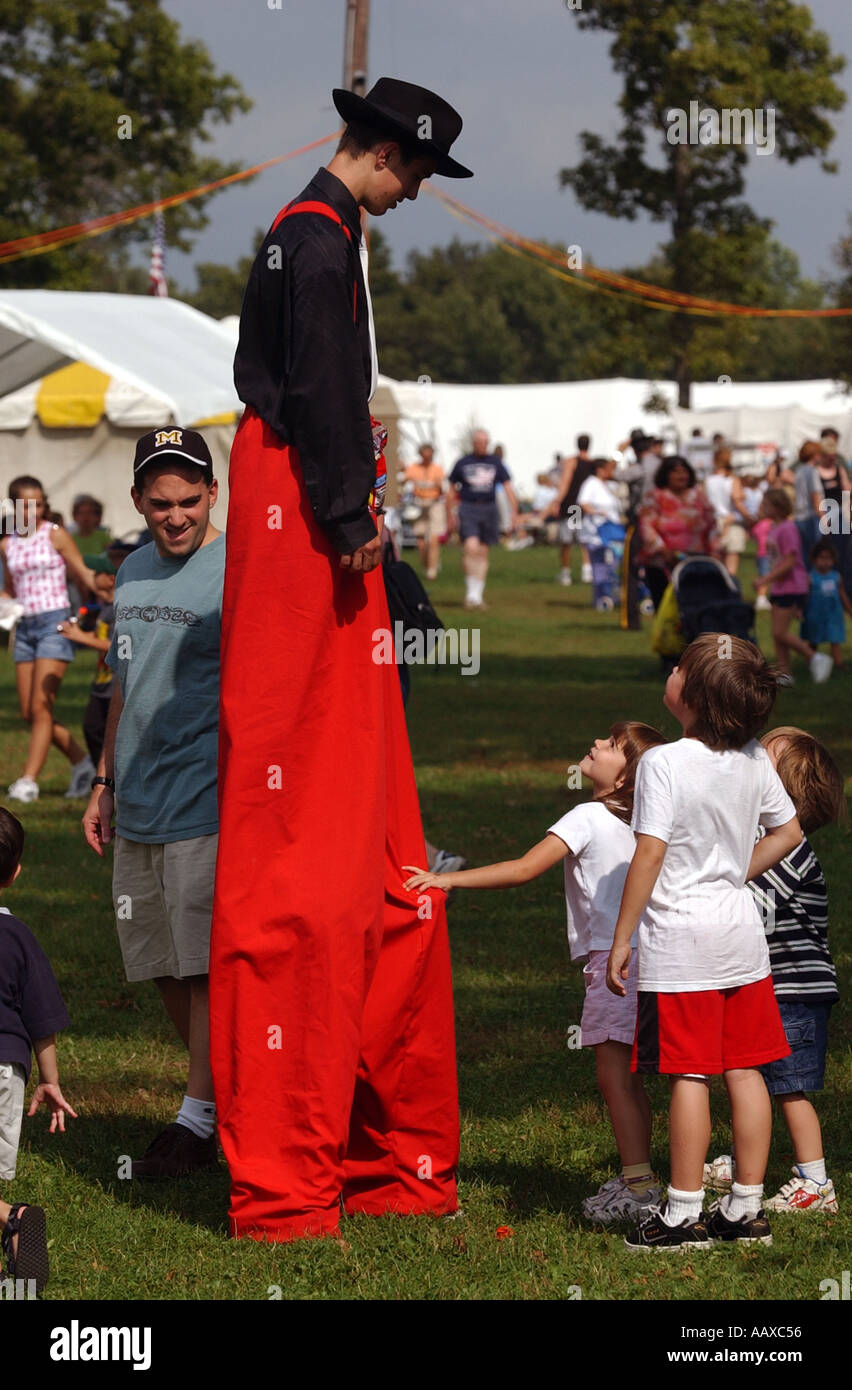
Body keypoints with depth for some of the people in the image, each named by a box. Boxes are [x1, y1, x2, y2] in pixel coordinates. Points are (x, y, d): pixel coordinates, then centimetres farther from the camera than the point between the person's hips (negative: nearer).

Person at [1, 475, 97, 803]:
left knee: (40, 707, -12)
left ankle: (29, 780, -12)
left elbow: (83, 575, 0)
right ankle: (81, 760, 19)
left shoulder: (56, 536, -2)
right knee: (28, 712, 4)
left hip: (54, 623, -6)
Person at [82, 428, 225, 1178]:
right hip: (138, 807, 7)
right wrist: (106, 785, 21)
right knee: (165, 968, 10)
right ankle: (229, 1094, 22)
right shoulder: (134, 572, 13)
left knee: (205, 964, -6)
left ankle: (200, 1117, 0)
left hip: (209, 803, -7)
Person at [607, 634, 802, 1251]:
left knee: (689, 1075, -3)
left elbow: (649, 855, -18)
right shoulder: (755, 761, 3)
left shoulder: (663, 763, -16)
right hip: (742, 930, 6)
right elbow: (788, 833, 15)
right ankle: (747, 1208, 13)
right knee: (744, 1069, 8)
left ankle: (684, 1213, 1)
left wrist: (621, 940, -12)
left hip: (679, 939, -6)